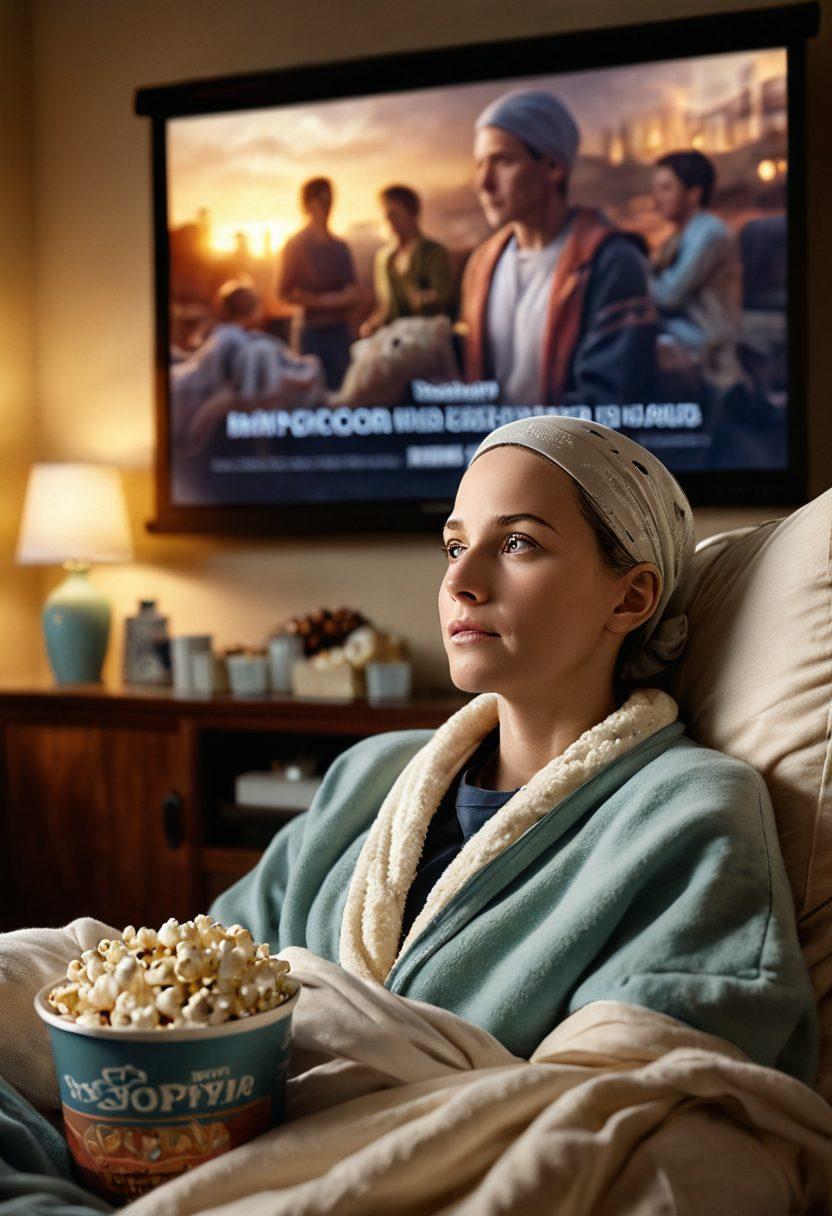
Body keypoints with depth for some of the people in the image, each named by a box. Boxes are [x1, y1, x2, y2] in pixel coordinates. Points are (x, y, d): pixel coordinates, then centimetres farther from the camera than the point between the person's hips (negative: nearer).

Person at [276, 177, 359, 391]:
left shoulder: (340, 247, 14)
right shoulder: (297, 245, -1)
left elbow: (353, 290, 18)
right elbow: (284, 292, -4)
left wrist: (348, 298, -5)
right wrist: (322, 301, -12)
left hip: (341, 331, 5)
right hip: (313, 331, -5)